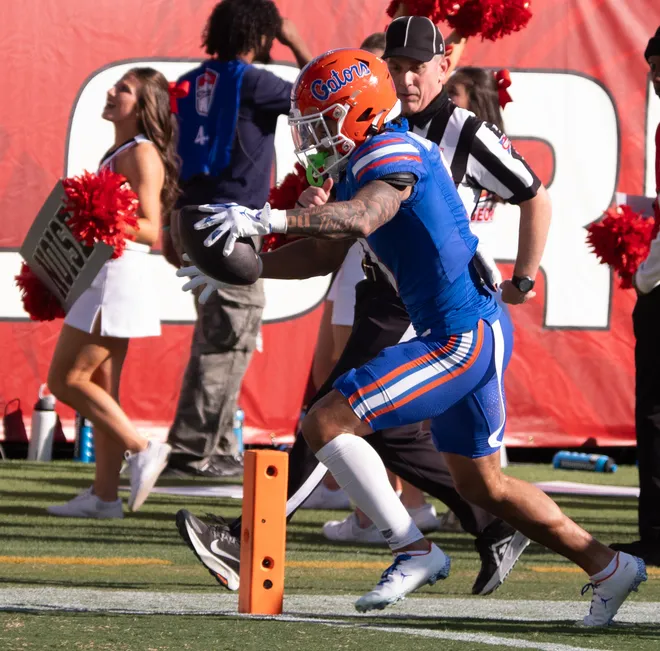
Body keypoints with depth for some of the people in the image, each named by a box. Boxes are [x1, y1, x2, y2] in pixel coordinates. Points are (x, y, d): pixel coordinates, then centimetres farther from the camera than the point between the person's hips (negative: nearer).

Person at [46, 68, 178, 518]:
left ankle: (141, 449, -7)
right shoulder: (120, 152, 18)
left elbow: (151, 230, -19)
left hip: (119, 276, -10)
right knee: (100, 388, 8)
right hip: (105, 276, 10)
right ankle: (105, 494, 9)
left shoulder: (142, 154, -11)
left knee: (67, 380, -9)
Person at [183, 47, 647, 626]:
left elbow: (361, 218, -35)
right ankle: (608, 567, 29)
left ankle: (413, 551, -9)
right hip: (473, 336, 11)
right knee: (481, 484, 21)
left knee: (326, 424, -14)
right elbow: (328, 253, 26)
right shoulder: (361, 166, 16)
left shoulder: (393, 154, -15)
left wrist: (265, 219, -43)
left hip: (461, 338, -11)